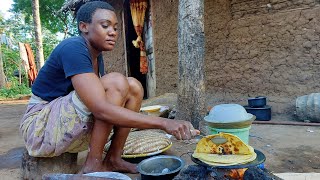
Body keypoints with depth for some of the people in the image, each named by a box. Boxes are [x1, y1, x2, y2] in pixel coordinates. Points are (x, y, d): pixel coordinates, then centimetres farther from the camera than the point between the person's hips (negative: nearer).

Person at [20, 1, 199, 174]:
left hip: (70, 125, 8)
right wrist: (163, 123, -36)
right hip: (41, 127, -8)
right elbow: (101, 109, -34)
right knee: (116, 82, -27)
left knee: (134, 86, -5)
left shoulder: (96, 56, 7)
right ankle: (93, 165, -17)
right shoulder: (73, 48, -22)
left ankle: (113, 159, -4)